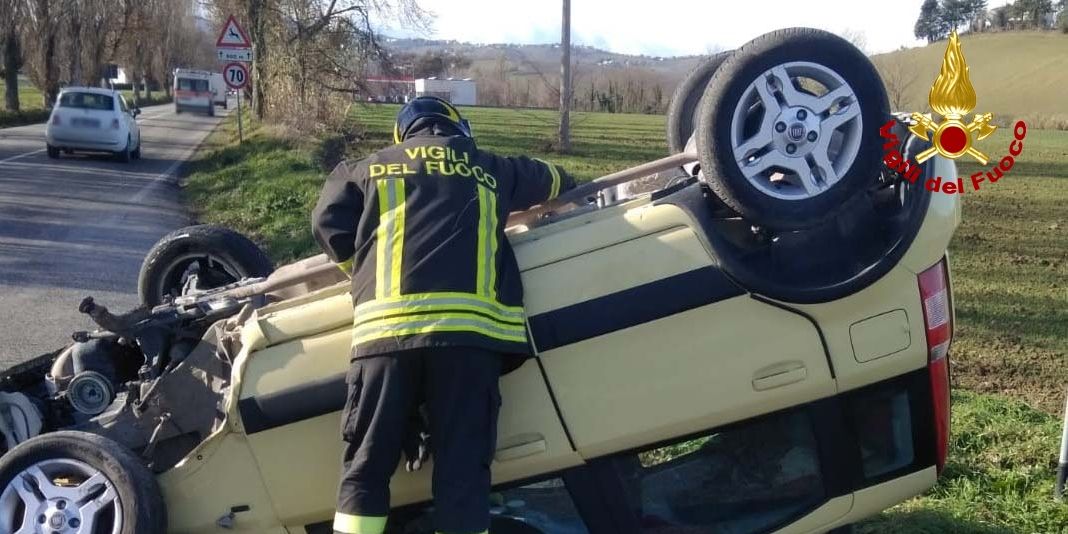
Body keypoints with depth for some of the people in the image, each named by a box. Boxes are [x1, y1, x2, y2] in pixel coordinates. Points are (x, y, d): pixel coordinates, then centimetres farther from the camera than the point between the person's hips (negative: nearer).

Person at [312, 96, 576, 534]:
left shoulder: (371, 168, 23)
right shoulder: (492, 170, 26)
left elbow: (328, 223, 14)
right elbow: (557, 183, 42)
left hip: (388, 325, 0)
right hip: (469, 326, 0)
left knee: (366, 469, 6)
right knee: (463, 472, 2)